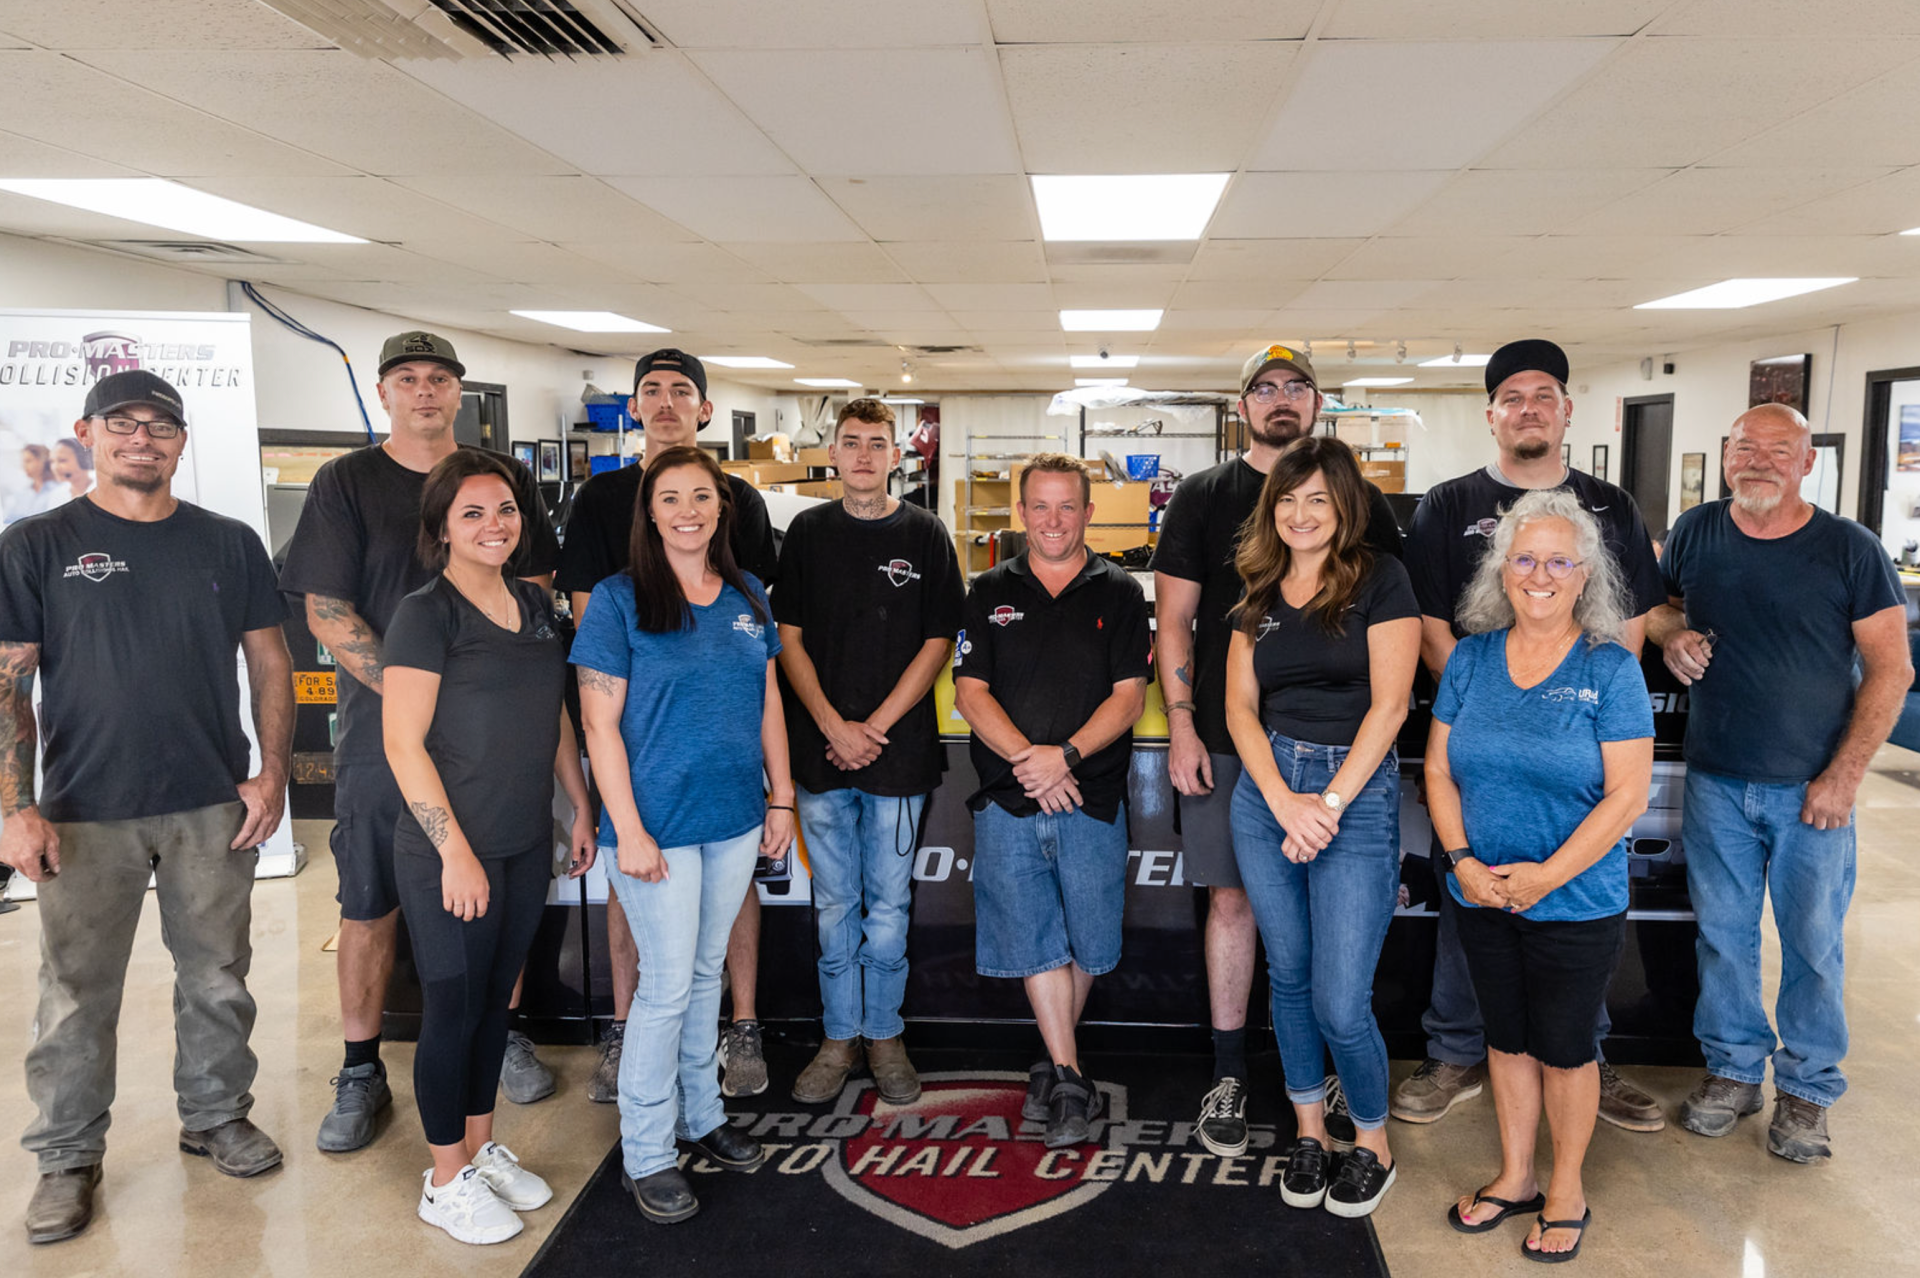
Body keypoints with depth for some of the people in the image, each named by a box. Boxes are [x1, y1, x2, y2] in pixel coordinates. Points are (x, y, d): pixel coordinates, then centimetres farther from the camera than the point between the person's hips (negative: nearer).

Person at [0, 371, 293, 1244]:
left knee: (218, 980, 11)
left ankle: (216, 1115, 31)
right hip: (85, 814, -1)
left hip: (214, 809, 2)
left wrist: (273, 773, -1)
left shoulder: (229, 544, 7)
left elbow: (269, 665, 8)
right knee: (77, 994, 7)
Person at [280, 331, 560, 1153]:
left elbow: (535, 589, 9)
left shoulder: (506, 479, 8)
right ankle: (361, 1073, 18)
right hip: (384, 728, -2)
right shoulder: (347, 483, 1)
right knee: (370, 905, 5)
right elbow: (326, 611, -5)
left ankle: (504, 1034, 28)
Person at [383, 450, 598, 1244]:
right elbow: (403, 742, -16)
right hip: (448, 854, -6)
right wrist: (456, 851, -18)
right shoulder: (426, 613, -12)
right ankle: (446, 1183, 21)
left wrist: (582, 811, 14)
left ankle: (481, 1149, 33)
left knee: (494, 1000, 17)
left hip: (526, 846, 6)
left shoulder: (535, 607, 8)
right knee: (453, 1008, 5)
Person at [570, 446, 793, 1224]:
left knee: (707, 972, 17)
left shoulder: (746, 597, 6)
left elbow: (768, 703, 12)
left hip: (735, 820, 5)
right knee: (667, 983, 1)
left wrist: (782, 797, 9)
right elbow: (600, 723, -12)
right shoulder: (619, 600, -9)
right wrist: (628, 830, -16)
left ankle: (702, 1115, 34)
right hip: (658, 823, -5)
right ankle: (646, 1153, 18)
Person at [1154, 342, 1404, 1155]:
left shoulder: (1359, 501, 8)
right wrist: (1181, 727, -5)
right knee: (1231, 899, 5)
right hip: (1226, 740, -1)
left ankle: (1338, 1073, 23)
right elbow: (1174, 620, 3)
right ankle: (1228, 1075, 18)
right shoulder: (1204, 497, 4)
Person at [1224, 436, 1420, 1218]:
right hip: (1266, 789, 5)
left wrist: (1329, 803, -13)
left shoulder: (1379, 579, -3)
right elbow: (1241, 707, 5)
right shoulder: (1259, 596, 10)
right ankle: (1309, 1131, 30)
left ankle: (1372, 1145, 21)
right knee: (1288, 973, 13)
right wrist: (1285, 802, -9)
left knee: (1339, 1000, -4)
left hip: (1357, 791, -4)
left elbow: (1389, 702, -10)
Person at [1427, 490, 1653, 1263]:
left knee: (1564, 1047, 10)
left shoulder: (1610, 670, -10)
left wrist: (1545, 876, -17)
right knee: (1507, 1038, 17)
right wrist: (1462, 860, -10)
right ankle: (1515, 1177, 35)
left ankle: (1567, 1192, 31)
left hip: (1576, 903, -3)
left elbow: (1626, 797, -13)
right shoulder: (1471, 658, 1)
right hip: (1483, 897, 4)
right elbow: (1439, 771, 3)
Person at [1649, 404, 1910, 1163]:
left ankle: (1807, 1087, 23)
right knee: (1722, 933, 11)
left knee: (1814, 943, 6)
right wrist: (1670, 634, -6)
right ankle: (1734, 1068, 28)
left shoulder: (1849, 550, -6)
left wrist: (1844, 775, -11)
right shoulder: (1695, 533, 3)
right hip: (1716, 782, 3)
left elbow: (1891, 668, -5)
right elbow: (1660, 605, 19)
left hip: (1811, 788, -2)